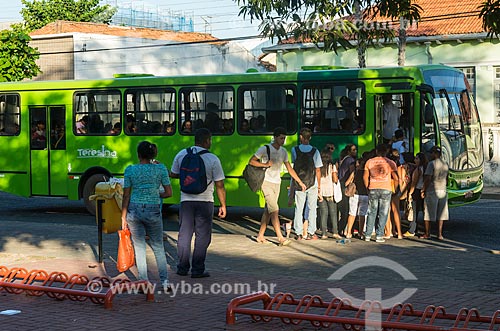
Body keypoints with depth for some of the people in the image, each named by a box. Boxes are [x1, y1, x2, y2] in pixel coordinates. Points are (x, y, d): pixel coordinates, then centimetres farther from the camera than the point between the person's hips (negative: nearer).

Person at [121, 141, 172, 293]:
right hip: (153, 211, 0)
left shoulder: (130, 170, -2)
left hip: (134, 210, 0)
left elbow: (126, 196, -1)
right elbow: (169, 193, -1)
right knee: (158, 247, 13)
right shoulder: (160, 168, -2)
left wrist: (123, 217, 5)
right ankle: (165, 282, 9)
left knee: (139, 248, 8)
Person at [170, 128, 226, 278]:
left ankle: (182, 268, 17)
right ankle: (197, 270, 6)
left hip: (186, 200, 3)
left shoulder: (181, 155, 0)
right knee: (202, 237, 5)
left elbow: (173, 174, 13)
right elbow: (219, 185, -8)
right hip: (205, 202, -3)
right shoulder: (212, 159, -10)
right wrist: (223, 205, 0)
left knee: (184, 235, 12)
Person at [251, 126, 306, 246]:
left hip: (277, 183, 6)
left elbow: (289, 168, 17)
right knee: (274, 210, -13)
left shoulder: (283, 151, 10)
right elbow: (251, 161, -4)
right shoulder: (265, 149, -7)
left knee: (268, 210, 9)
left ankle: (260, 236, 16)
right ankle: (280, 238, -16)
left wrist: (300, 182, 16)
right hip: (267, 182, -6)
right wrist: (265, 164, -16)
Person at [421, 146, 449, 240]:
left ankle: (427, 234, 6)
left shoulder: (431, 163, -10)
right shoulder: (445, 165, 11)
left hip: (432, 191, -6)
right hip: (443, 191, 6)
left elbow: (428, 178, -16)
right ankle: (440, 234, 5)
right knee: (441, 214, 8)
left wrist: (423, 190, -9)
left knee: (428, 214, 3)